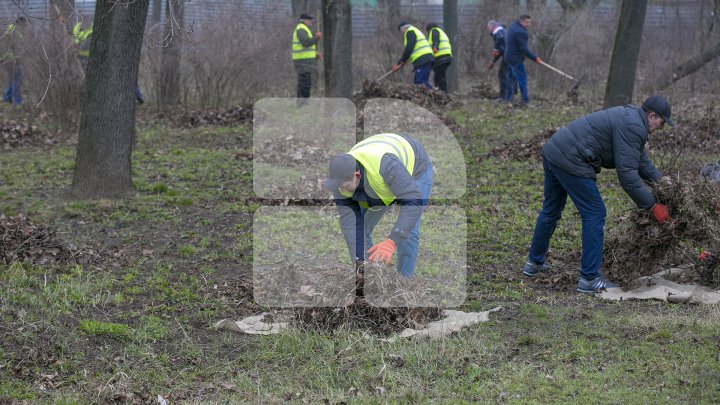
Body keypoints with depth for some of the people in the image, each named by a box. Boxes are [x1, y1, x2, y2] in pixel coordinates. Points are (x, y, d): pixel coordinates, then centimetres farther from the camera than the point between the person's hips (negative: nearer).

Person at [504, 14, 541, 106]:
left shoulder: (513, 26, 10)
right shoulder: (521, 32, -22)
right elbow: (524, 49, -23)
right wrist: (535, 58, -17)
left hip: (509, 57, 10)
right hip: (516, 59, -10)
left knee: (512, 79, 16)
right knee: (522, 78, -6)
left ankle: (508, 99, 20)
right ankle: (525, 100, -6)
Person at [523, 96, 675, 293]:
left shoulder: (629, 117, 18)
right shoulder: (633, 127, -14)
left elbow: (642, 161, 26)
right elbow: (626, 173, -18)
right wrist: (653, 206, -12)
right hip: (571, 161, -10)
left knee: (551, 210, 24)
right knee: (594, 214, -3)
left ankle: (534, 262, 40)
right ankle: (589, 278, 0)